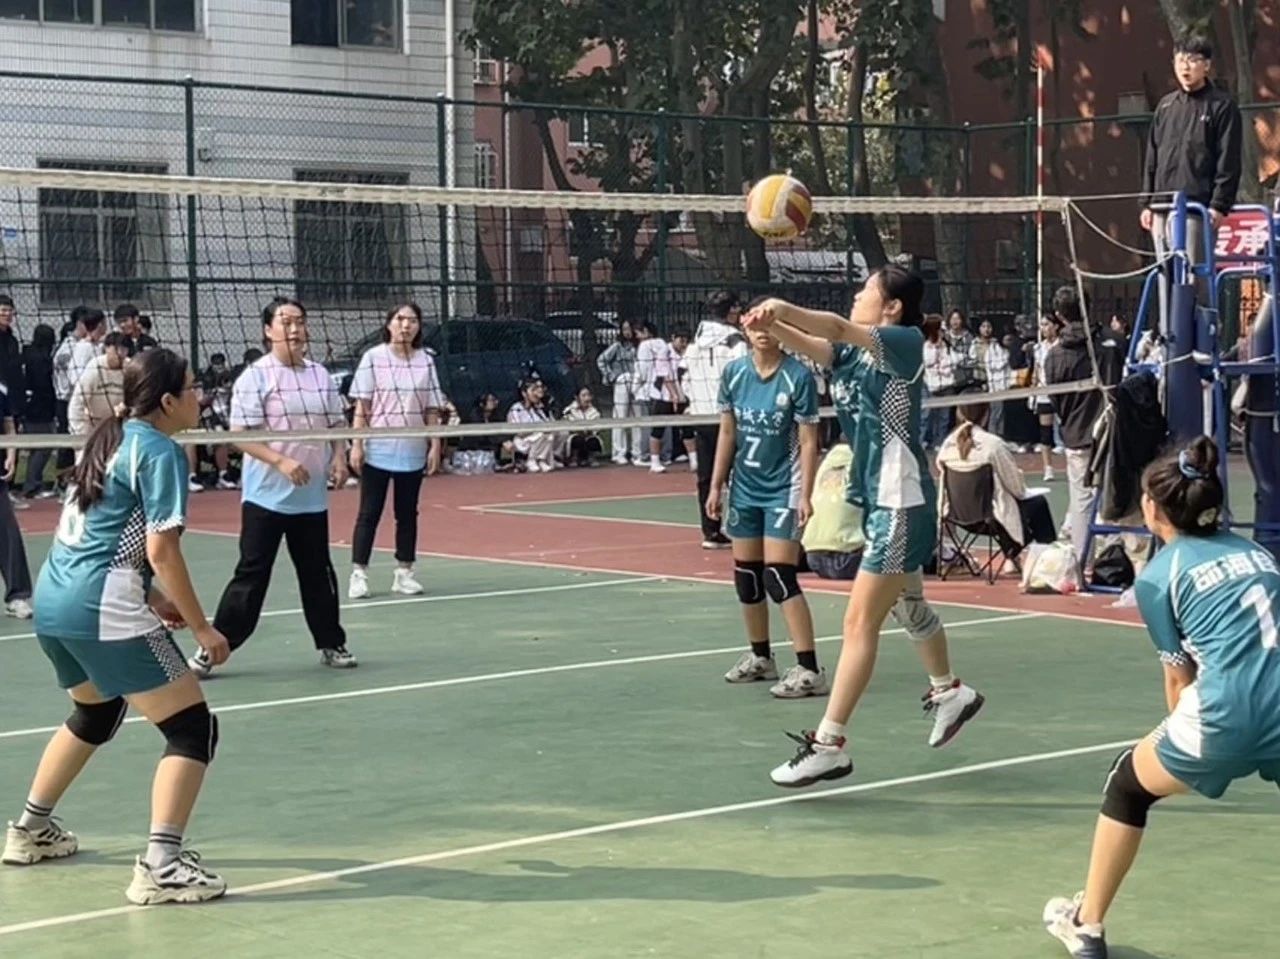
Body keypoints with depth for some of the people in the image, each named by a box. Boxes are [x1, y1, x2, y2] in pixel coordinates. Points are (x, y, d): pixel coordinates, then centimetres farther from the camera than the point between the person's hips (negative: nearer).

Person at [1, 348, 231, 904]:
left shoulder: (112, 439, 16)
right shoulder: (160, 451, -10)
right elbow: (162, 551, -16)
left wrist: (154, 598, 19)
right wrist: (202, 630, -9)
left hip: (53, 598, 10)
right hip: (102, 611, -10)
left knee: (96, 714, 34)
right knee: (193, 729, -6)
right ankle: (161, 867, -16)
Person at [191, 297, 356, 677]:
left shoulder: (321, 375, 9)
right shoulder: (255, 377, -9)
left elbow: (336, 424, 17)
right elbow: (241, 434, -14)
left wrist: (339, 457, -3)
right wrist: (281, 462, -25)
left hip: (312, 497, 5)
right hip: (266, 497, -5)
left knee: (318, 573, 13)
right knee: (251, 576, -4)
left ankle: (331, 644, 25)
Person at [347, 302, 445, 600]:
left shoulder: (426, 361, 5)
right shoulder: (373, 358, -3)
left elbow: (431, 409, 7)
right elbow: (362, 406, -3)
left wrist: (435, 444, 1)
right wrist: (357, 444, -8)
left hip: (412, 452, 3)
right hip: (377, 450, -3)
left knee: (407, 513, 8)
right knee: (369, 513, -1)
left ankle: (403, 573, 15)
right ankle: (359, 573, 3)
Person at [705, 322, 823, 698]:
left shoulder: (798, 377, -12)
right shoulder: (734, 373, 2)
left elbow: (809, 441, -10)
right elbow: (727, 433, 9)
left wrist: (805, 495, -16)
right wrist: (716, 486, 7)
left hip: (783, 490, -5)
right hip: (744, 489, 6)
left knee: (779, 577, -14)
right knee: (746, 576, 10)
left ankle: (809, 670, -12)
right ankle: (759, 658, 27)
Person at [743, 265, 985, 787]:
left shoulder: (905, 343, -14)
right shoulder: (854, 352, 7)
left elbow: (838, 328, -31)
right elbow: (813, 343, -11)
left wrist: (781, 308, -42)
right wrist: (771, 322, -31)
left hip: (901, 503, -9)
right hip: (880, 499, 9)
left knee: (860, 622, -9)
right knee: (908, 606, 26)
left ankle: (828, 744, -7)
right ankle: (949, 692, 48)